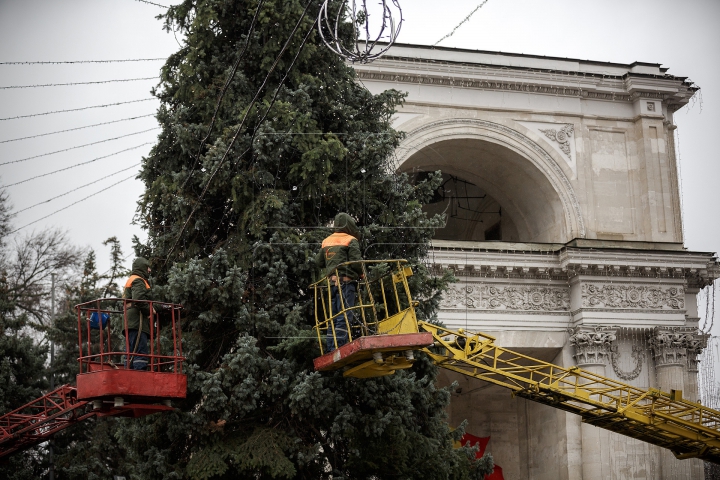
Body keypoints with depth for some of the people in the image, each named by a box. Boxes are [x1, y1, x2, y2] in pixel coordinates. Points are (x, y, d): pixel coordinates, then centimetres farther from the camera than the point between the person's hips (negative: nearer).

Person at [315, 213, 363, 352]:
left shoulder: (326, 241, 17)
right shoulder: (351, 241, -2)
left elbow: (318, 261, 16)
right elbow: (356, 262, -10)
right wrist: (361, 274, 7)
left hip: (332, 282, 7)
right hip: (346, 281, -7)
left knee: (333, 316, 10)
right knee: (345, 315, -9)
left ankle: (330, 348, 8)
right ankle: (339, 346, -16)